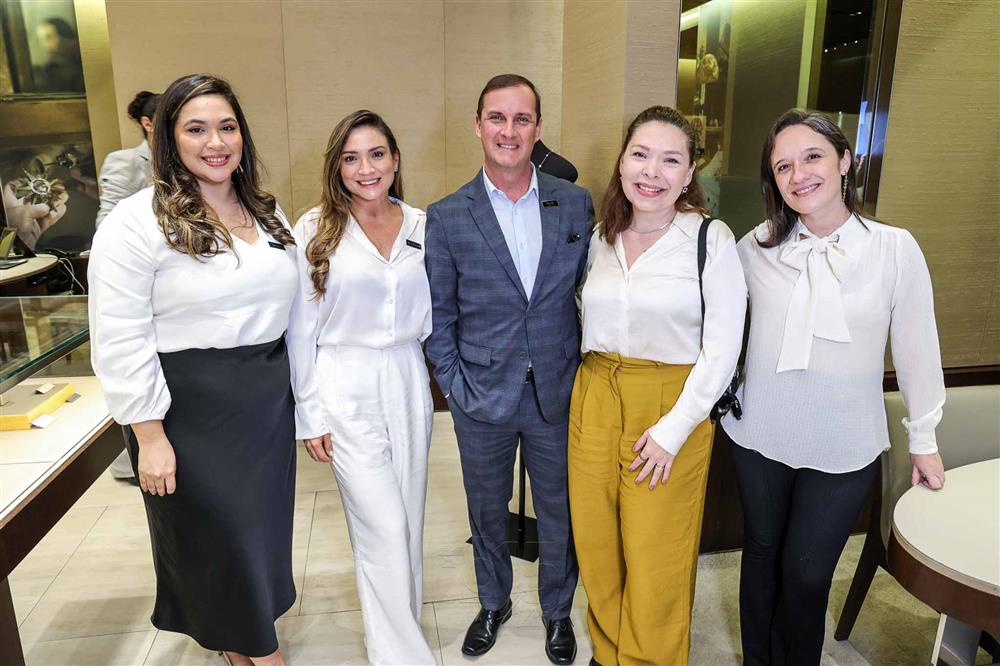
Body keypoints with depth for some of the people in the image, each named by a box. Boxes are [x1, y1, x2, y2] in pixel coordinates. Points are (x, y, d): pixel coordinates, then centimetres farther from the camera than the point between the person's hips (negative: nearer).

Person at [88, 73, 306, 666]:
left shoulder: (268, 214, 7)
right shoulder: (138, 222, -12)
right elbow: (120, 341, -14)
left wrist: (302, 395, 11)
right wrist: (150, 436, -15)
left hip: (268, 402, 6)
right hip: (192, 410, -6)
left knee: (264, 526, 18)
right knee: (216, 532, 9)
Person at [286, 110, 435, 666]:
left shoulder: (420, 226, 4)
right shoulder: (315, 230, -6)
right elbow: (300, 329, -4)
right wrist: (310, 414, -4)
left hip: (407, 384, 4)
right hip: (347, 390, -4)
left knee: (408, 520, 15)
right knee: (383, 530, -3)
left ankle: (399, 619, 38)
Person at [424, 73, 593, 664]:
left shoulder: (576, 204, -2)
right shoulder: (447, 217, -6)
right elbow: (439, 316, -1)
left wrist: (585, 373, 0)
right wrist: (455, 387, -6)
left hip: (558, 393, 1)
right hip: (483, 396, 0)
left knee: (559, 511, 17)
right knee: (488, 510, 20)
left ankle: (558, 610, 43)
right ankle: (494, 602, 47)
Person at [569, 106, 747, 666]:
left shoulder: (712, 239, -9)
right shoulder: (602, 240, 6)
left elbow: (722, 349, -11)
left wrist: (673, 429, -14)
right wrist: (593, 384, 8)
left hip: (672, 408, -4)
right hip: (595, 401, 5)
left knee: (656, 563, 7)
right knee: (597, 549, 15)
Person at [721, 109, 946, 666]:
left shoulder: (896, 249, -10)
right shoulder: (755, 249, -6)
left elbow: (917, 349, -3)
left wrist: (924, 438, 4)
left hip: (844, 450, -1)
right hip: (760, 436, 2)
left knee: (807, 576, 10)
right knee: (762, 554, 19)